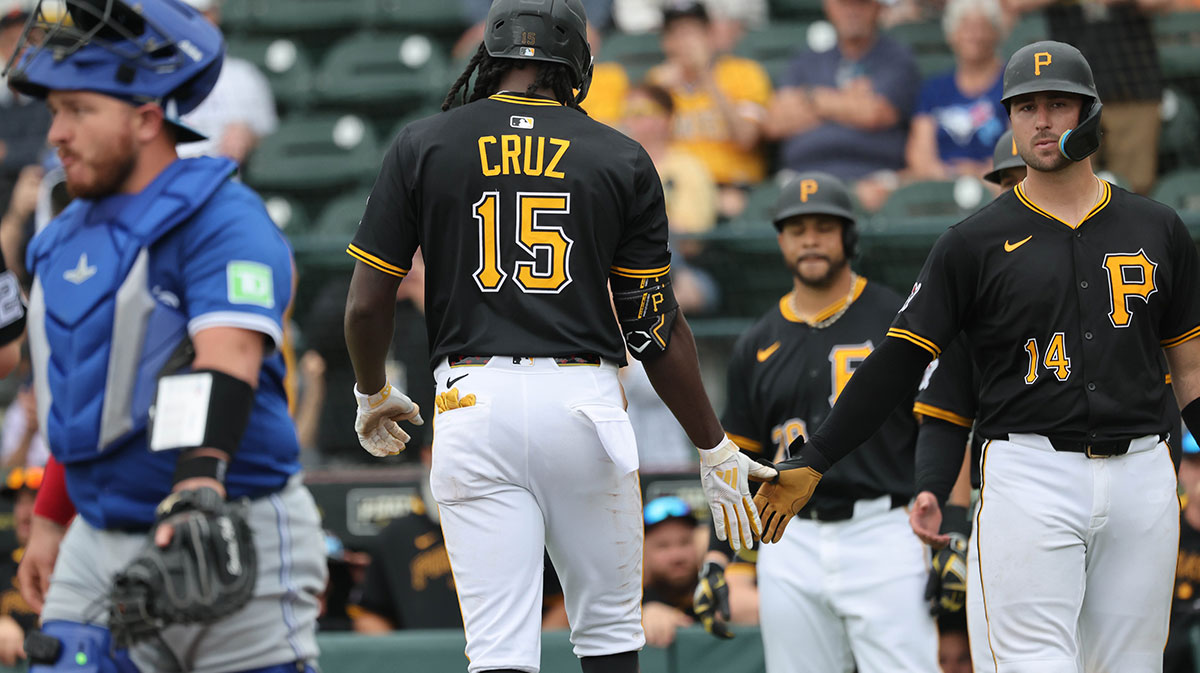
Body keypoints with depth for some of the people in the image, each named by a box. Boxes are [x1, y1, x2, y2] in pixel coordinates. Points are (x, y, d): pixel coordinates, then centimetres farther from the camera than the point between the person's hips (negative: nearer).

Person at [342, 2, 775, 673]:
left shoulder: (423, 147, 5)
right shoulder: (622, 160, 5)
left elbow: (367, 303, 3)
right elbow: (657, 327, 4)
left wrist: (373, 396, 23)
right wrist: (715, 449, 12)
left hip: (473, 400, 0)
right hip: (585, 401, 0)